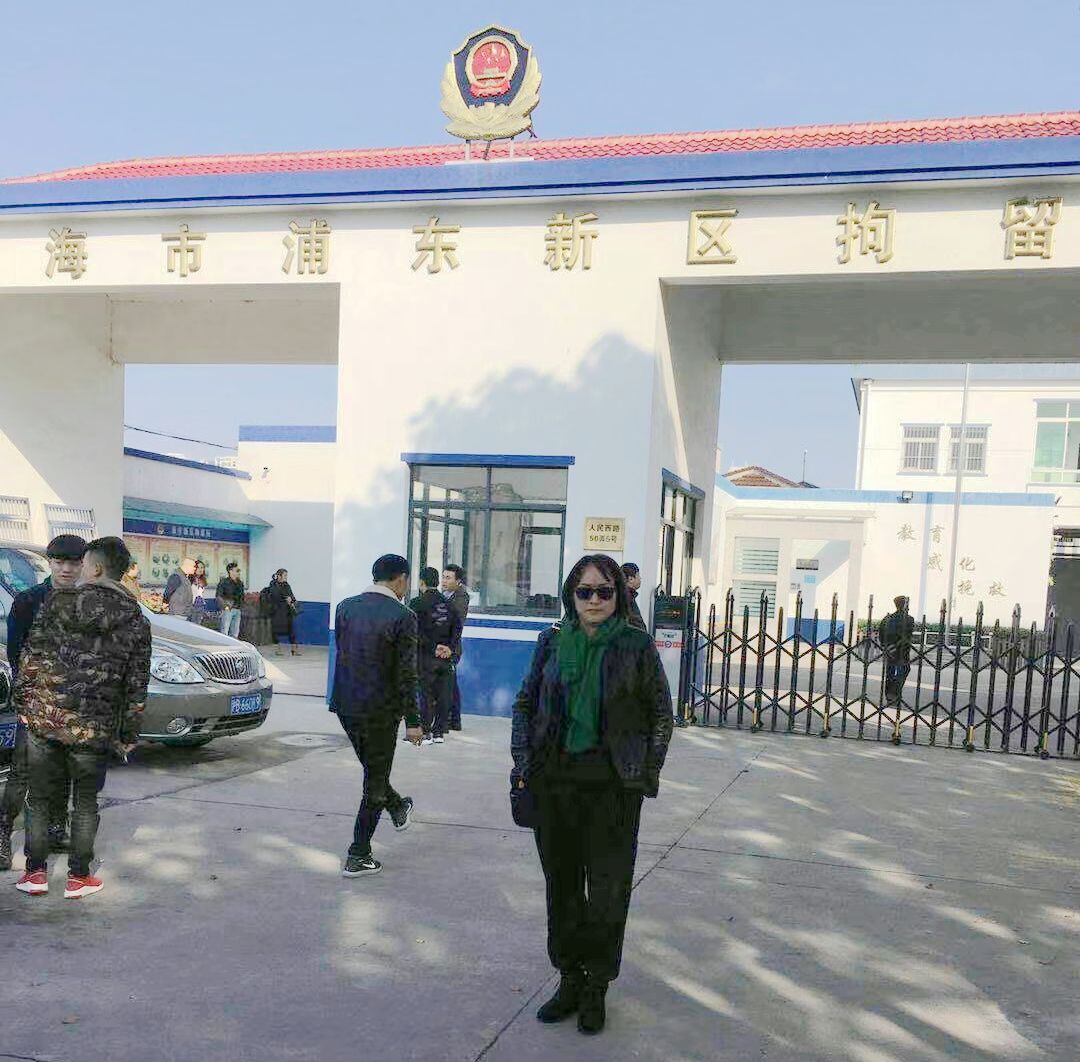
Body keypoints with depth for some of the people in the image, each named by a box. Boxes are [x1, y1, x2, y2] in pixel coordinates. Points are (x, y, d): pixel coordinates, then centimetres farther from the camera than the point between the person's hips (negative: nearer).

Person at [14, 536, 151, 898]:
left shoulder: (59, 601, -2)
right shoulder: (136, 621, 0)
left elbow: (32, 656, -2)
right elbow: (137, 685, 2)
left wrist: (21, 700, 9)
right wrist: (129, 735, 9)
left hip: (44, 718, 0)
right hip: (95, 727, 0)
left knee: (38, 797, 15)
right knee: (85, 802, 14)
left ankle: (35, 872, 21)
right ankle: (78, 877, 18)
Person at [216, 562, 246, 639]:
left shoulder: (240, 583, 15)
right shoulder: (224, 582, -4)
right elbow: (219, 596, -7)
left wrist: (241, 606, 11)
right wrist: (225, 606, -13)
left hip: (237, 610, 7)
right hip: (228, 609, -6)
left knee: (235, 633, 7)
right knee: (225, 631, -8)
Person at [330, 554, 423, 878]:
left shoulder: (346, 607, 1)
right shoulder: (402, 617, -15)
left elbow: (341, 654, 10)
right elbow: (406, 674, -15)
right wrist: (413, 722, -9)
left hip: (345, 705, 6)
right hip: (380, 709, -6)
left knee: (373, 768, 26)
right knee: (375, 781, 8)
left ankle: (399, 809, 50)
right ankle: (358, 857, 13)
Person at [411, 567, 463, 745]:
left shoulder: (417, 603, -7)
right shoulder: (449, 605, 8)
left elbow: (417, 631, -14)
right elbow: (457, 627, 2)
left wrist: (433, 648, -9)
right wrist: (449, 647, -3)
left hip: (426, 657, -4)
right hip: (446, 657, 4)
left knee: (426, 694, 1)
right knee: (443, 695, 8)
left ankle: (426, 733, 3)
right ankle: (439, 732, 13)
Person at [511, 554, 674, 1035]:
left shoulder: (637, 646, -4)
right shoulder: (552, 642, 3)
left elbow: (661, 714, 4)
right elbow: (525, 702, 11)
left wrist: (647, 772, -2)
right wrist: (523, 762, 3)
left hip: (613, 786, -2)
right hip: (554, 781, 3)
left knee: (608, 889, 4)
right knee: (561, 883, 12)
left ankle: (596, 987, 21)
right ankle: (569, 978, 29)